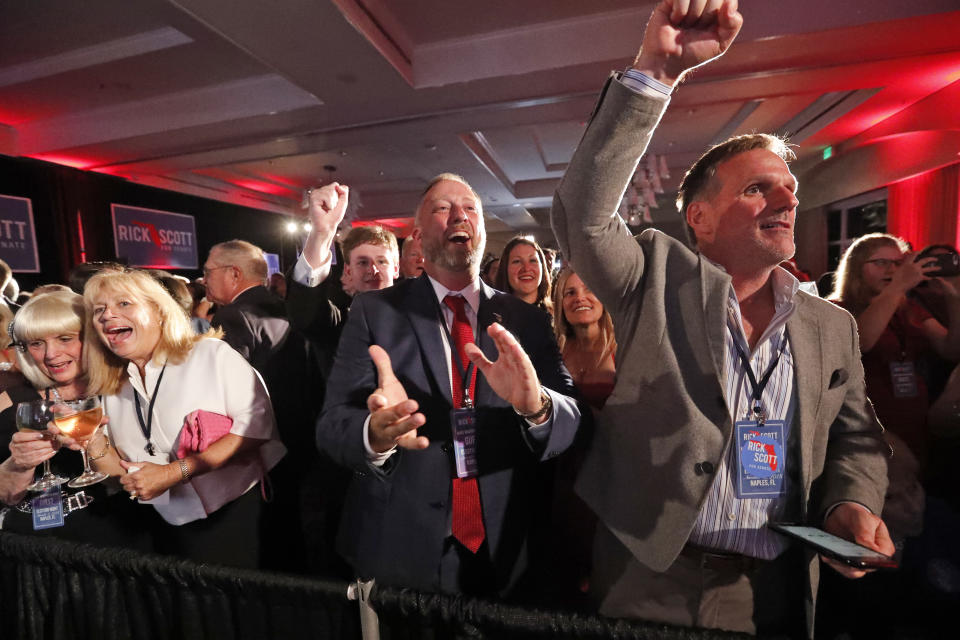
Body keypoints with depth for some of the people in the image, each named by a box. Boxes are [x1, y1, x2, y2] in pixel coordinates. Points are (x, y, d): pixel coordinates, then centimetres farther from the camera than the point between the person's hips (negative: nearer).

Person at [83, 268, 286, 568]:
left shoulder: (211, 353, -11)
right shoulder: (113, 390, 7)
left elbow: (256, 425, -19)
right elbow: (126, 470, 10)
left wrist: (174, 471, -17)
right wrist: (91, 442, -7)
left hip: (237, 518, -5)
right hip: (170, 529, 5)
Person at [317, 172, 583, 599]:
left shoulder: (526, 321, -1)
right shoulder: (373, 311, -6)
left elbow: (569, 422, -8)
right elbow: (332, 425, -12)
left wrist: (536, 405, -31)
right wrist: (375, 434, -34)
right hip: (398, 555, -1)